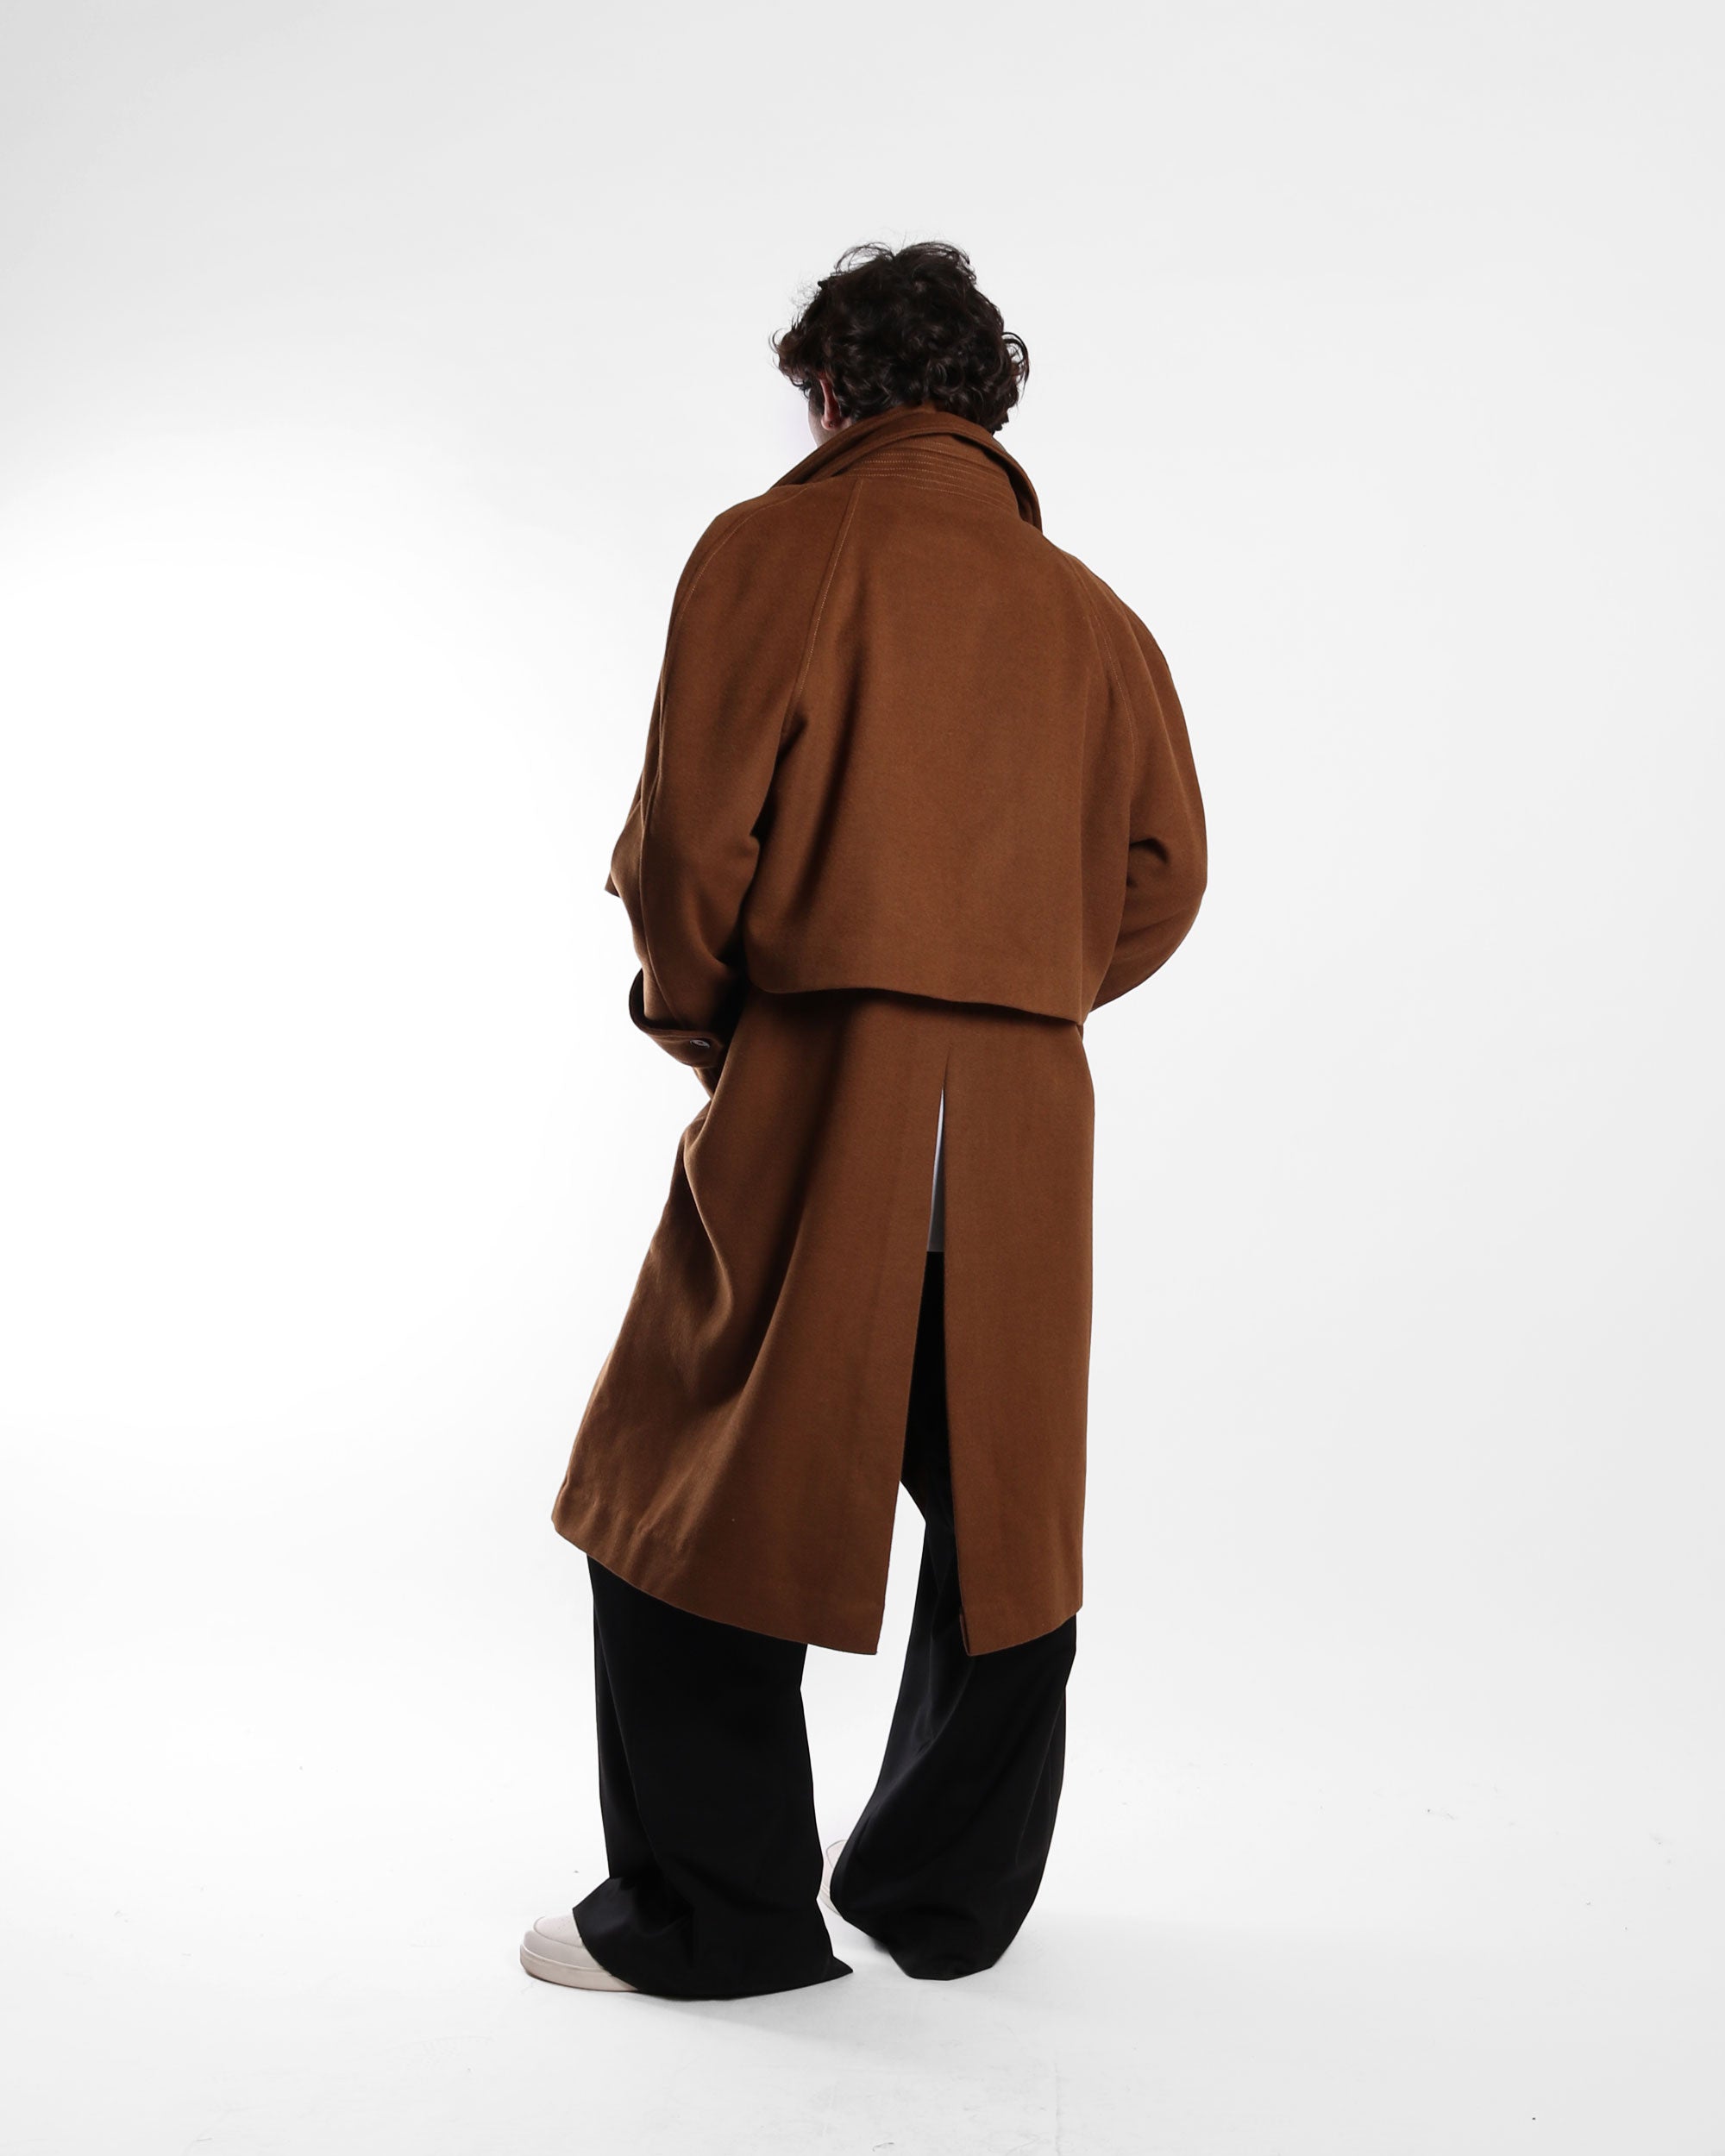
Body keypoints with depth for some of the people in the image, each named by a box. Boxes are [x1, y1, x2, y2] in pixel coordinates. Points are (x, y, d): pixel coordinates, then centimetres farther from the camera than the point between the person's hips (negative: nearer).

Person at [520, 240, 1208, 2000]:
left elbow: (695, 824, -9)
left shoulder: (776, 550, 0)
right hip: (1028, 1113, 6)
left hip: (816, 1091, -5)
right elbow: (1164, 868, 11)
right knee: (1002, 1509, 15)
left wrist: (690, 1012, 7)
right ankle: (951, 1896, 28)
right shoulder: (1086, 610, 15)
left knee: (694, 1490, 8)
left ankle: (709, 1911, 15)